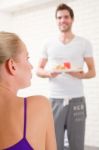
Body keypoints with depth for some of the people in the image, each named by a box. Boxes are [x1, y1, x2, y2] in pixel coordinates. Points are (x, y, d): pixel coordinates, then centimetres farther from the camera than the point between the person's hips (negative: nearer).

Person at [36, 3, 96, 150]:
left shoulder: (84, 43, 5)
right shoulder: (49, 44, 9)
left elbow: (92, 71, 5)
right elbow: (39, 70, 11)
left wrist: (80, 75, -17)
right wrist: (49, 73, -11)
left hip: (76, 99, -1)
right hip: (55, 100, 1)